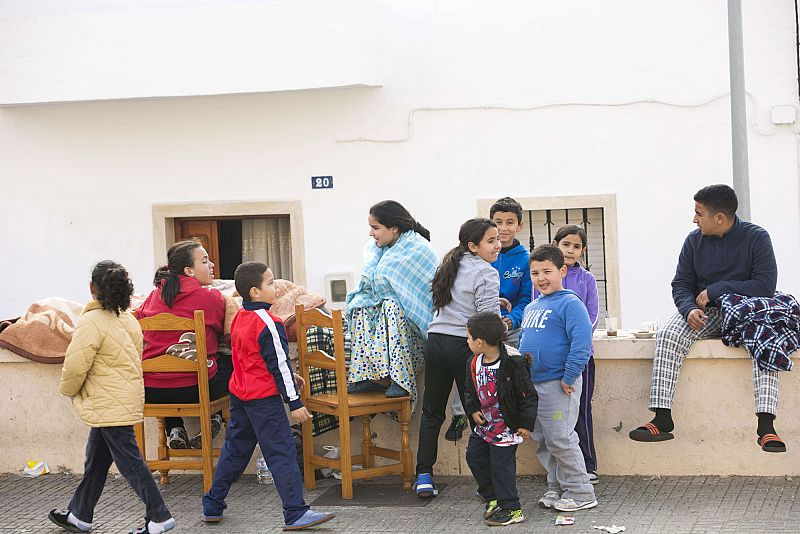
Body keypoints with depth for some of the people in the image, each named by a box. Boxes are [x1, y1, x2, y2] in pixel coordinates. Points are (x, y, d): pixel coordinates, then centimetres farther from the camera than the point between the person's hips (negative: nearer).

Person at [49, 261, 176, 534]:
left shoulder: (91, 323, -18)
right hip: (128, 397, 9)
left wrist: (69, 389, 4)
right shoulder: (128, 320, 9)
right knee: (96, 460, 18)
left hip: (109, 406, -9)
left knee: (129, 461, -4)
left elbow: (75, 367, -19)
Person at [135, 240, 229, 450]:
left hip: (150, 392, 4)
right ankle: (215, 418, 11)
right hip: (193, 391, -4)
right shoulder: (211, 297, -3)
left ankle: (174, 430, 23)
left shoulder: (155, 295, 8)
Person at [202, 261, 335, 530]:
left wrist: (288, 375, 24)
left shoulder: (239, 317, 10)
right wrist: (295, 402, -12)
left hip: (239, 394, 9)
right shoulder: (269, 323, -17)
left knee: (234, 449, 18)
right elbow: (279, 364, -17)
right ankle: (295, 514, -7)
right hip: (264, 398, -9)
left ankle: (212, 506, 25)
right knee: (282, 453, -6)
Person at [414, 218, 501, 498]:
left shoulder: (450, 265, 16)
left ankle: (424, 475, 12)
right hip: (464, 346, -7)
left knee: (432, 412, 14)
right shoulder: (486, 274, -8)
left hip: (435, 341, 7)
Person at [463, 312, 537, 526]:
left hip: (507, 426, -8)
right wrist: (473, 410, 1)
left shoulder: (513, 365, -22)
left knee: (501, 465, -6)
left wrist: (526, 423, -15)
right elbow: (470, 390, 16)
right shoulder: (474, 364, 0)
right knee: (475, 457, 14)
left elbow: (528, 395, -16)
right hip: (485, 423, 8)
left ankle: (511, 509, 5)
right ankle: (492, 498, 30)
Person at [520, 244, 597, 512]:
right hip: (532, 384, 9)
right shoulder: (531, 308, 14)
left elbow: (581, 343, -20)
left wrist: (569, 378, -20)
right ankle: (557, 488, 25)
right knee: (542, 441, 13)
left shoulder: (570, 304, -12)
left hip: (558, 384, -9)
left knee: (560, 440, -7)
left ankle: (580, 493, 3)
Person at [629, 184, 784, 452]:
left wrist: (715, 290, -16)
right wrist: (689, 309, -18)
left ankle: (766, 426, -43)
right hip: (706, 312, 3)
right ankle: (662, 420, -32)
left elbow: (766, 285, -15)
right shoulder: (694, 241, 3)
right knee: (668, 336, -26)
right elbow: (681, 284, 6)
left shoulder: (756, 237, -8)